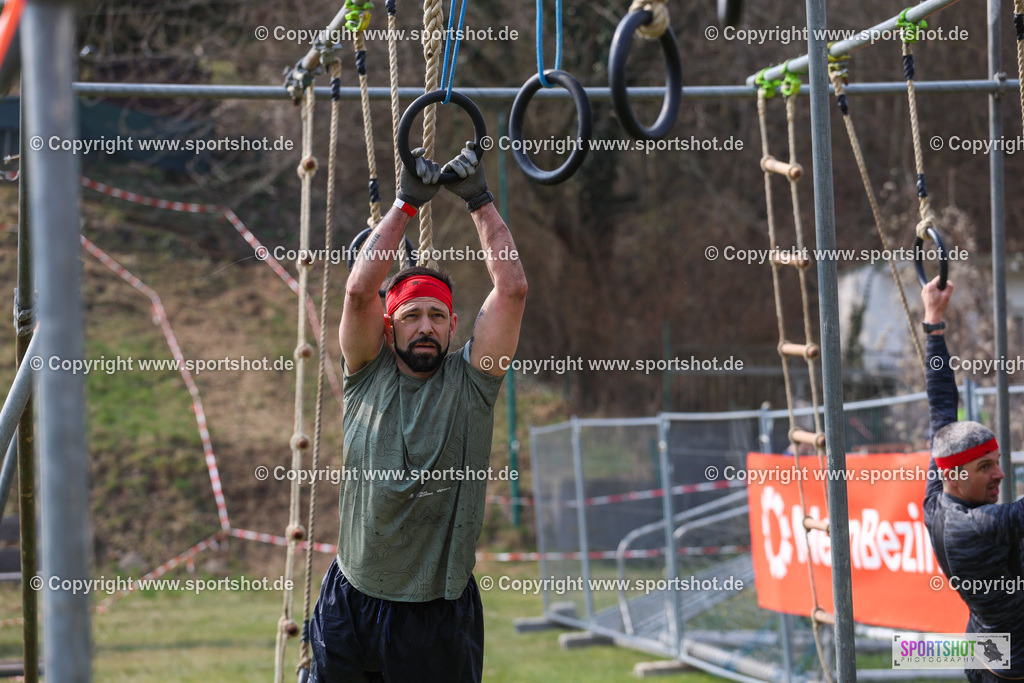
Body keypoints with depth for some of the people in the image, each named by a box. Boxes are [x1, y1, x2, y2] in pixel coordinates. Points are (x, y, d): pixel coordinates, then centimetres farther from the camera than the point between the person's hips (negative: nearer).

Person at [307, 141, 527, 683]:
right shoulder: (369, 377, 4)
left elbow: (512, 288, -6)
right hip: (352, 602, 1)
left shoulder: (469, 383, 1)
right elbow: (360, 290, -8)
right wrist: (405, 205, -5)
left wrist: (479, 201, -1)